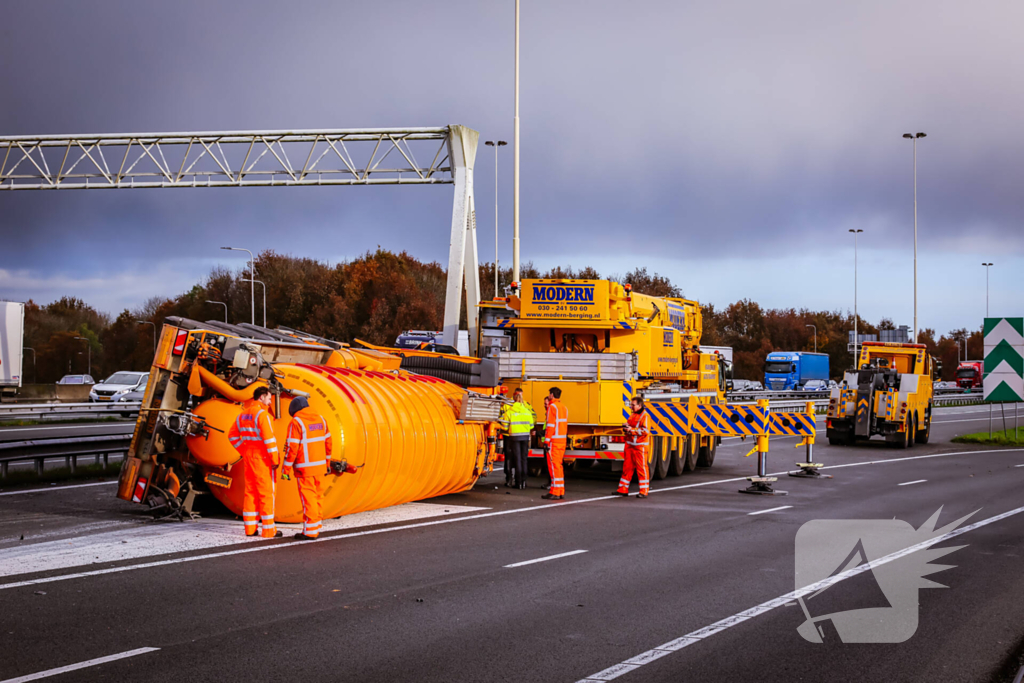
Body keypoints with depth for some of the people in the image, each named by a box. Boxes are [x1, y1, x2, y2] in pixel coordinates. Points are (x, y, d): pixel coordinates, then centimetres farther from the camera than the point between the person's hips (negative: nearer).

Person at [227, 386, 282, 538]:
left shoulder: (244, 414, 11)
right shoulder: (261, 413, -15)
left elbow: (233, 435, 19)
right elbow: (268, 438, -20)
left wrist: (243, 452, 17)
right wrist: (275, 459, -15)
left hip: (248, 456, 8)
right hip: (262, 458, -8)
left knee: (250, 491, 11)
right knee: (267, 492, -4)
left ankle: (250, 527, 13)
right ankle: (268, 529, -3)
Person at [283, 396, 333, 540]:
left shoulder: (296, 423, -14)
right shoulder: (320, 419, 6)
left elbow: (291, 448, -17)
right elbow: (327, 443, 11)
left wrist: (286, 469, -12)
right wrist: (327, 463, 20)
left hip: (304, 468, -7)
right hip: (319, 466, 7)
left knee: (307, 499, -3)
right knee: (317, 496, 15)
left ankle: (310, 531, -2)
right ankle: (317, 526, 22)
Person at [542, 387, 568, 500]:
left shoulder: (552, 407, -10)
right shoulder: (564, 408, 16)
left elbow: (550, 425, -16)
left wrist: (547, 441, -16)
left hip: (554, 440, -8)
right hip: (562, 440, 8)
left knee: (553, 466, -7)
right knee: (558, 465, 13)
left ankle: (555, 492, -9)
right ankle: (561, 491, 14)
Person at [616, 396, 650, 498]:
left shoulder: (644, 416, -10)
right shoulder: (633, 415, 17)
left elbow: (645, 431, -19)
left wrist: (632, 430, -19)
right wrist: (627, 427, 8)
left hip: (640, 446, -8)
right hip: (630, 445, 8)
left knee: (641, 468, -5)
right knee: (627, 467, 9)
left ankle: (644, 491, -2)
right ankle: (623, 489, 14)